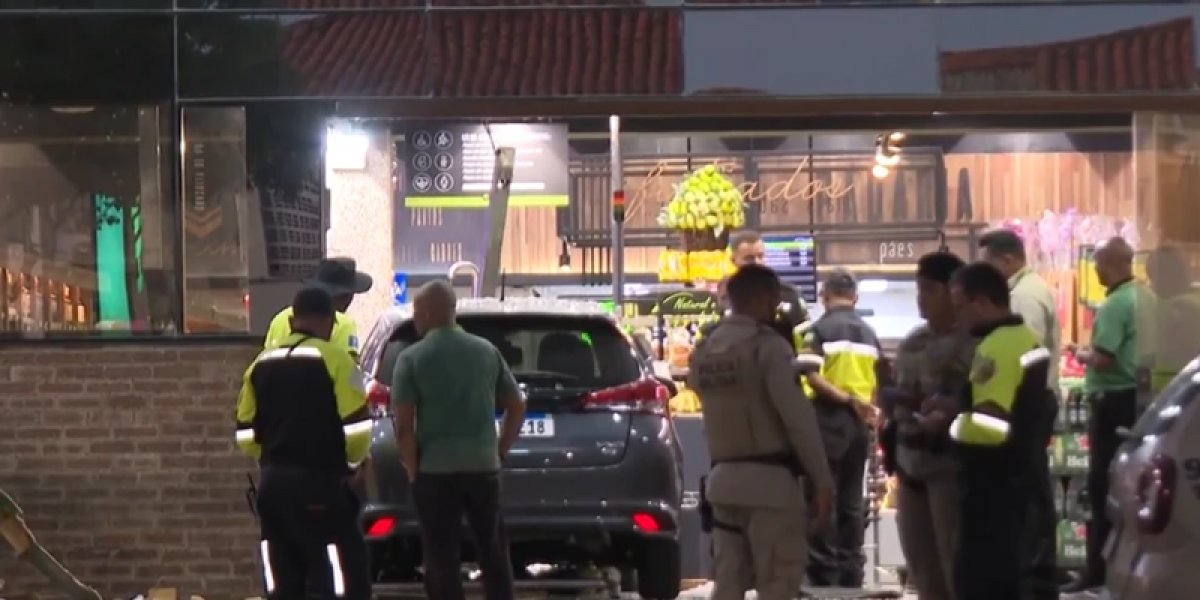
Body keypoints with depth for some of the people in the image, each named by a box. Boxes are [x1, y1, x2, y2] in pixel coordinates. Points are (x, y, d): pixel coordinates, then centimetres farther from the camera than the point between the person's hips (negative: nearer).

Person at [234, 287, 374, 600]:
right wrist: (352, 460, 7)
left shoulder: (261, 363, 10)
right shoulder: (333, 359, -8)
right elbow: (356, 429, -13)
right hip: (319, 483, -6)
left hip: (272, 483, 6)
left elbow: (246, 434, 10)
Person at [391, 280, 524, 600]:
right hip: (483, 466, 4)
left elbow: (404, 426, -11)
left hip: (435, 470, -3)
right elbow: (517, 407, 11)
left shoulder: (412, 358, -6)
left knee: (443, 562, 1)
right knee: (494, 555, 13)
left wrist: (413, 472, -2)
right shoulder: (487, 351, 7)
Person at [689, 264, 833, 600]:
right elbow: (797, 417, -15)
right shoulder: (767, 345, -11)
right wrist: (822, 479, -12)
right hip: (769, 478, -7)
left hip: (724, 477, 7)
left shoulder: (704, 351, 11)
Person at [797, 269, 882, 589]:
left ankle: (824, 572, -6)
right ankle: (851, 572, 11)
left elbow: (811, 376, -18)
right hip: (860, 421, 6)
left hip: (830, 418, -6)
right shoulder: (869, 333, 12)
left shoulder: (820, 329, -6)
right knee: (851, 501, 11)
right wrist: (865, 406, 16)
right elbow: (878, 382, 12)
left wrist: (845, 399, -14)